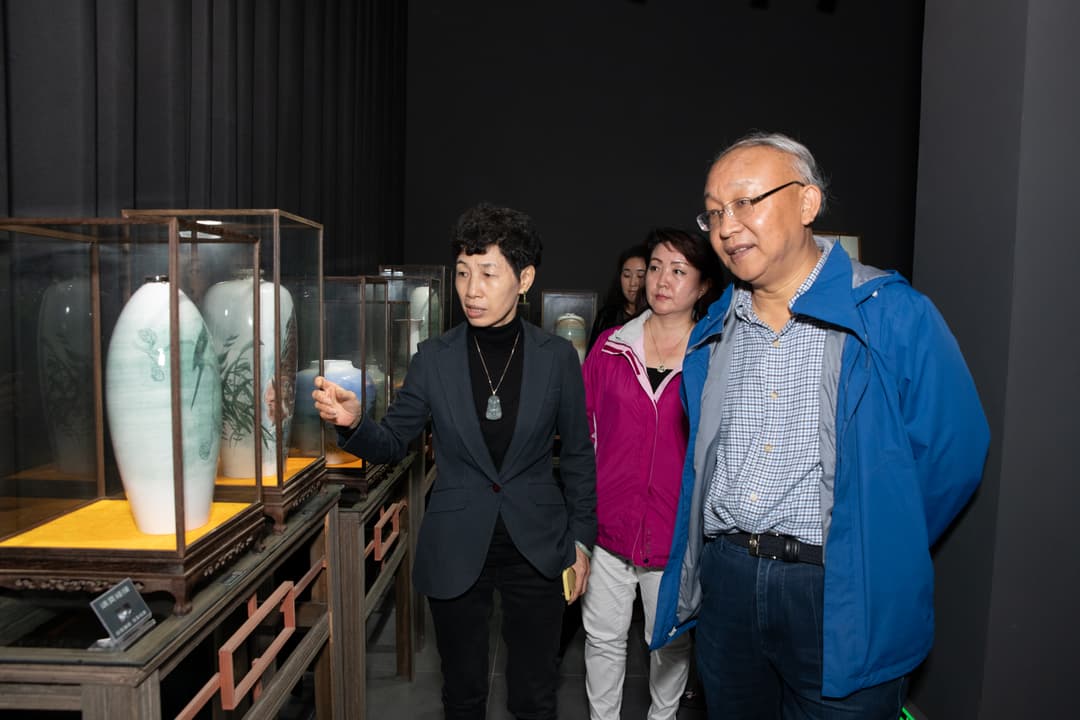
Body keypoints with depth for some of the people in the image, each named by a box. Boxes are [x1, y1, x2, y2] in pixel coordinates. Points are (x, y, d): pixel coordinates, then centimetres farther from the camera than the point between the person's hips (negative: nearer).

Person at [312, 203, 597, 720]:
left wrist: (580, 538, 2)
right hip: (455, 553, 1)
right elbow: (392, 443, 0)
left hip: (537, 550, 0)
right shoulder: (434, 358, -5)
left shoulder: (556, 357, -6)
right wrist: (353, 422, -20)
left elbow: (577, 454, 2)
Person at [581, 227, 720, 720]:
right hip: (607, 523, 1)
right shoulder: (610, 346, 0)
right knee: (603, 637, 15)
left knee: (670, 640, 18)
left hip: (675, 527, -1)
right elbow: (583, 432, 4)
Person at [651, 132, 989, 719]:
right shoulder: (713, 330, 7)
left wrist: (875, 560, 0)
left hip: (841, 601, -4)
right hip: (724, 586, 5)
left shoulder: (896, 316, -9)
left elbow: (952, 457, -7)